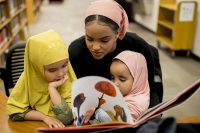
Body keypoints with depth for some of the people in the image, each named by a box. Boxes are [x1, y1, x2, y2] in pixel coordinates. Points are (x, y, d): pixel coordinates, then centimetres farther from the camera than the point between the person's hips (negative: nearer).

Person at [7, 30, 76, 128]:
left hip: (60, 128, -1)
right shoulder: (29, 78, -15)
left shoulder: (69, 81, -18)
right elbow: (15, 110, -12)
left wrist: (52, 88, -28)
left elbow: (66, 118, -25)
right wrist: (45, 117, -20)